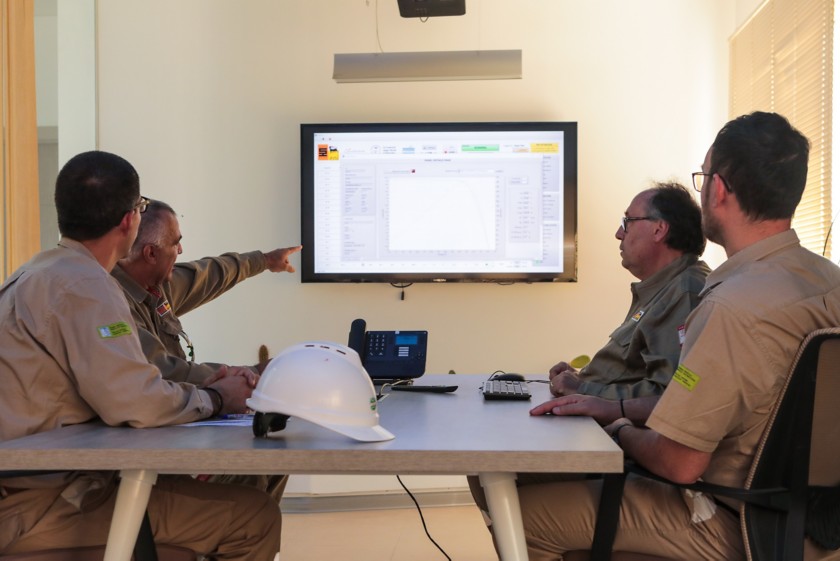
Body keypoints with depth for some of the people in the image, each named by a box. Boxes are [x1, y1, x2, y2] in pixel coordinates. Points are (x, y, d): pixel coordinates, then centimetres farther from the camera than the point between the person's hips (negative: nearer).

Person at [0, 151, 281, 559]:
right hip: (42, 503, -10)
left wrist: (201, 388, 7)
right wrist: (217, 399, -8)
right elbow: (134, 402, -26)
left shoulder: (44, 271, 14)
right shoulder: (82, 284, -17)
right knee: (257, 517, -13)